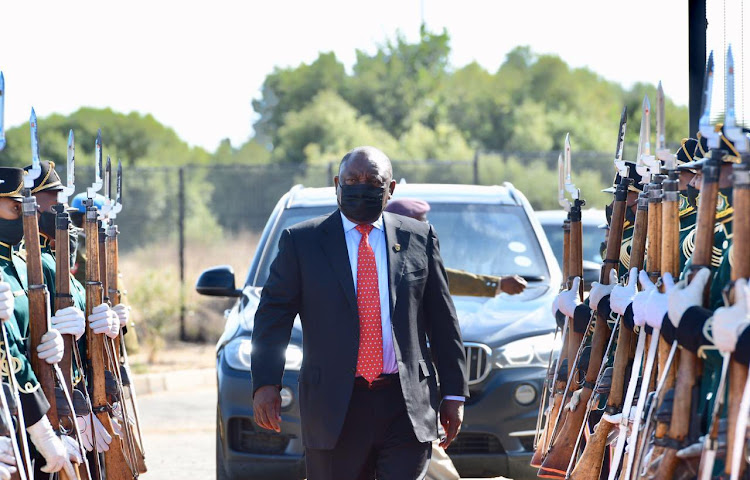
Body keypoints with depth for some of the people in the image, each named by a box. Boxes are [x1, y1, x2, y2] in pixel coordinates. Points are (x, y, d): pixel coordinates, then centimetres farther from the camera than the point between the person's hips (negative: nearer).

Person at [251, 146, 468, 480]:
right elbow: (273, 315, 1)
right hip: (335, 409, -1)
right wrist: (265, 384, -12)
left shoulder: (419, 239, 9)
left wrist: (454, 393, 7)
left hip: (407, 406, 1)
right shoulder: (301, 241, 5)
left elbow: (442, 321, 11)